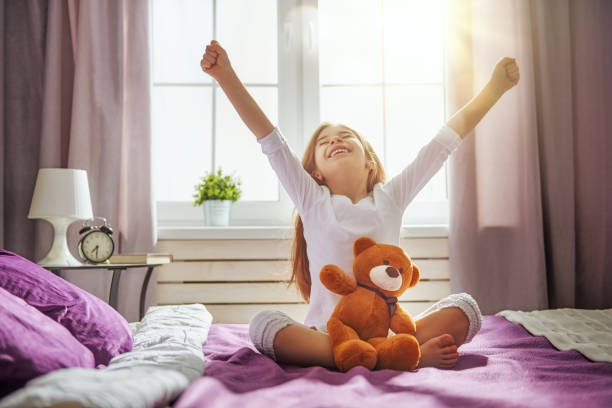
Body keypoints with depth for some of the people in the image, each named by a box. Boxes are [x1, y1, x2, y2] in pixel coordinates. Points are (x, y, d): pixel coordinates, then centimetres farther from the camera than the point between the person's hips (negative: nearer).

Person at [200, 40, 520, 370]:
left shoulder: (389, 198, 12)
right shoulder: (313, 202, 9)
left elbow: (445, 141, 12)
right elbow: (271, 141, 1)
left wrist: (497, 85, 13)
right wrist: (226, 76, -5)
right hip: (325, 331, -1)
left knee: (464, 308, -18)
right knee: (263, 324, -30)